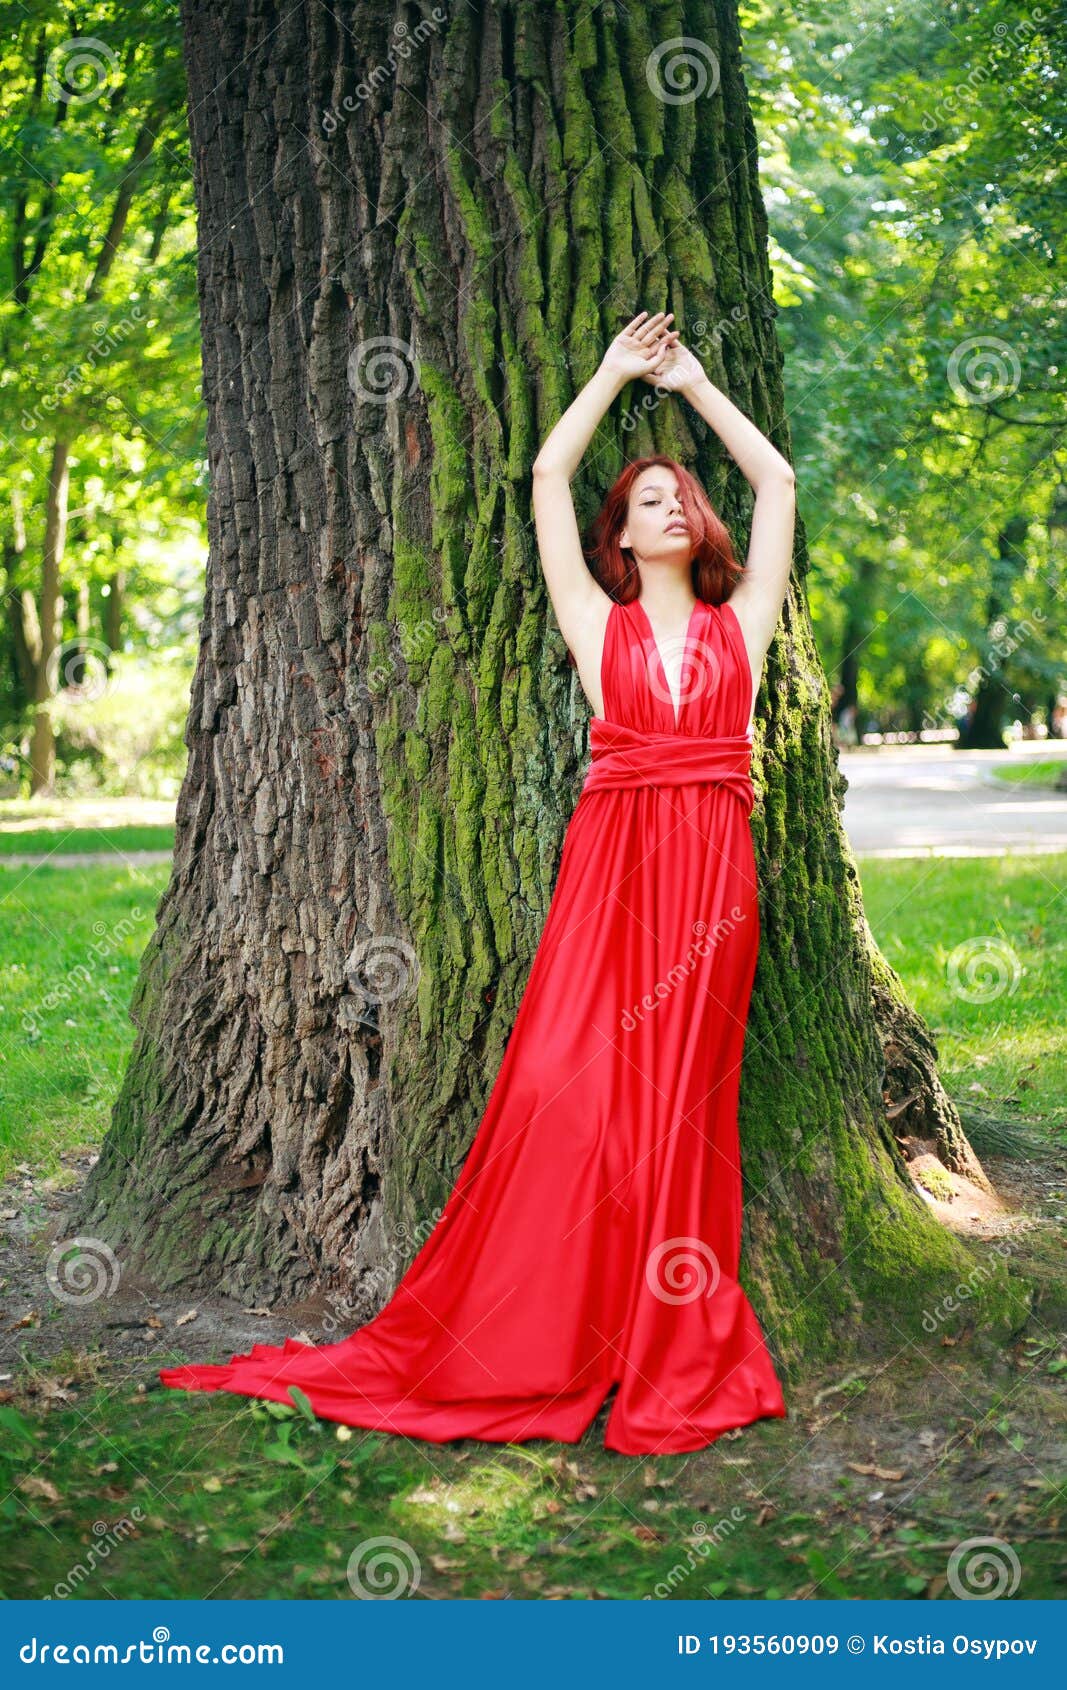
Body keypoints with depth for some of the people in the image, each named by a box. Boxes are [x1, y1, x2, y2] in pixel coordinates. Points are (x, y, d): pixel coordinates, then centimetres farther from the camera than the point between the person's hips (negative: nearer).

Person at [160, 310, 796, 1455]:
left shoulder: (740, 624, 15)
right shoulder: (599, 625, 12)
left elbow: (777, 481, 19)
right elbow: (548, 476, 12)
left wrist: (693, 382, 27)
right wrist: (615, 371, 24)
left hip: (710, 874, 1)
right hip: (609, 865, -1)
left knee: (681, 1104, 2)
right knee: (565, 1087, -11)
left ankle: (675, 1361, 9)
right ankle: (523, 1352, -2)